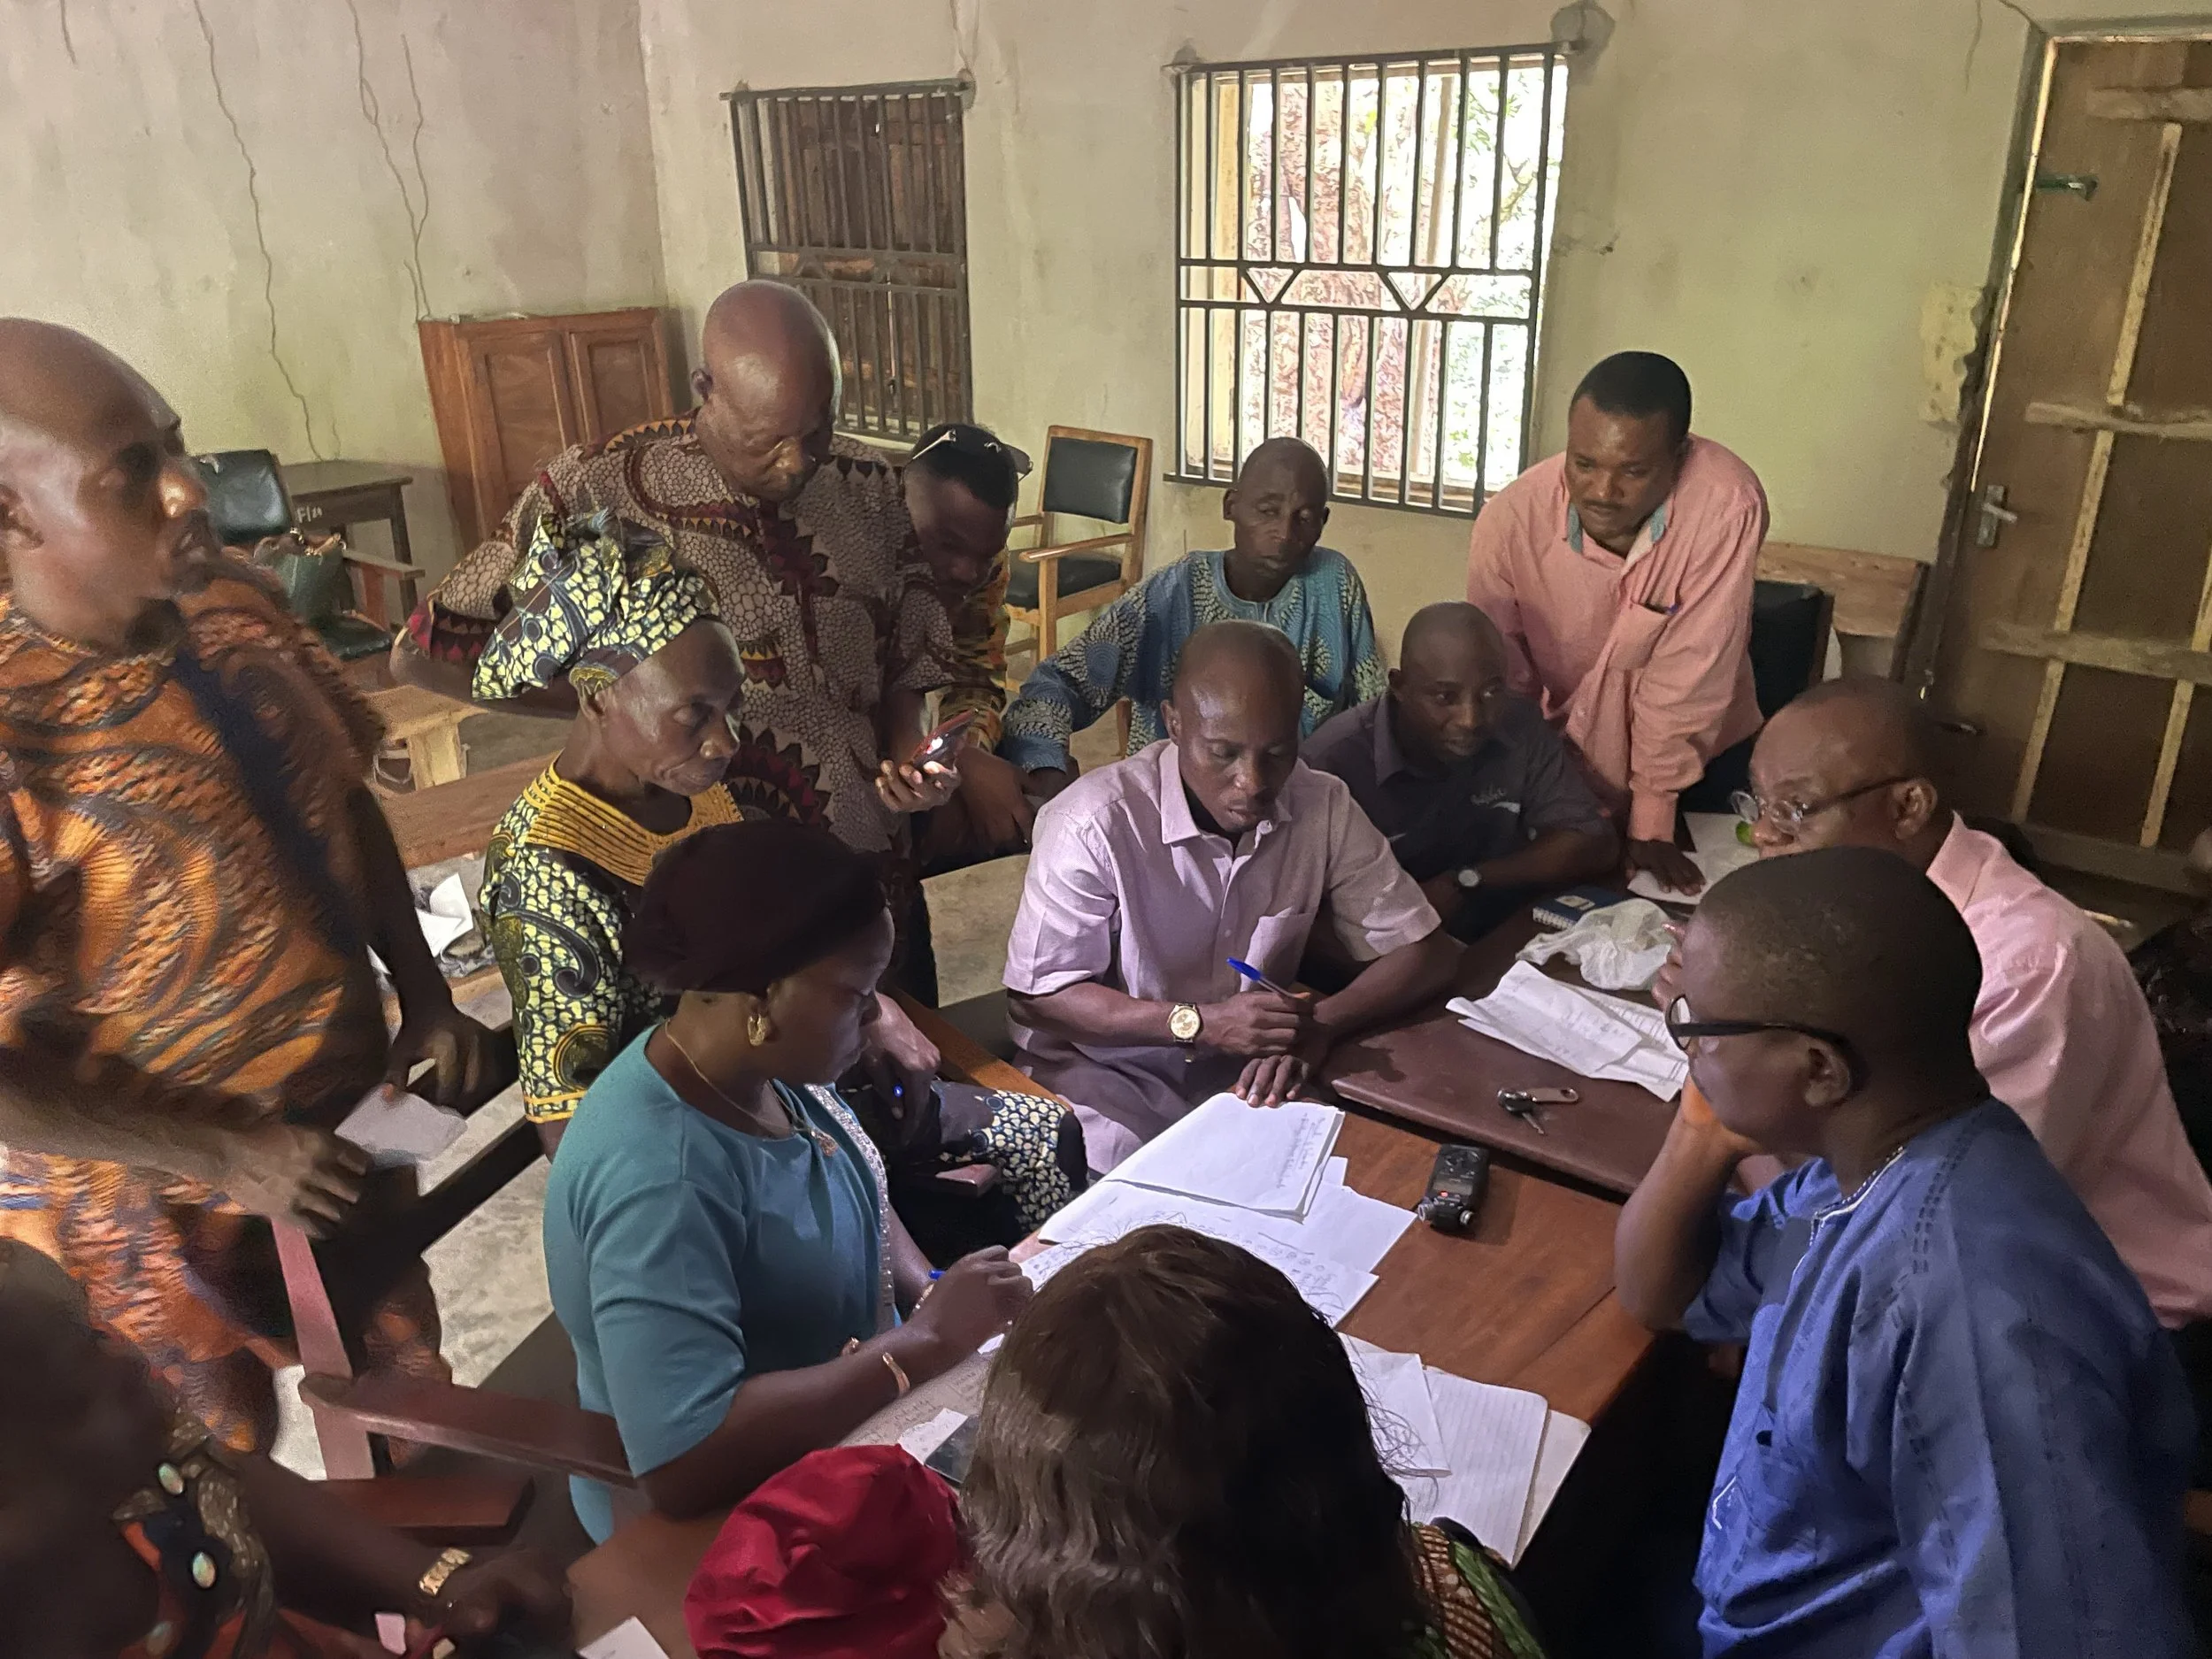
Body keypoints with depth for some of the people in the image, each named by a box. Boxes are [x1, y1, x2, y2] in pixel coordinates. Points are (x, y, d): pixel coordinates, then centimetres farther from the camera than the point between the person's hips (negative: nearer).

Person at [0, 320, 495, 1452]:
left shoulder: (235, 612, -9)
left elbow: (344, 802, 5)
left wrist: (424, 997, -1)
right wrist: (227, 1154, -22)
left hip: (344, 1107, 6)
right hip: (158, 1191, -6)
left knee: (406, 1360, 27)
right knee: (232, 1461, 20)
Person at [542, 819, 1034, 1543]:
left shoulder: (774, 1065, -9)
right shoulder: (656, 1177, -32)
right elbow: (683, 1467, -37)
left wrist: (937, 1298, -8)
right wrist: (927, 1342, -31)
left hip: (841, 1420, 7)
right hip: (718, 1520, -7)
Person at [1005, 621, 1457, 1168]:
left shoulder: (1324, 806, -8)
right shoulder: (1094, 825, -22)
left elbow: (1428, 951, -3)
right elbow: (1036, 996, -15)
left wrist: (1321, 1023, -23)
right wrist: (1199, 1022, -27)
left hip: (1251, 1067, 5)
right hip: (1102, 1068, -4)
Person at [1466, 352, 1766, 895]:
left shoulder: (1728, 504, -31)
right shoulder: (1510, 519, -25)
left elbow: (1687, 672, -26)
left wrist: (1652, 823, -21)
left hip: (1694, 756, 0)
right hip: (1559, 755, 1)